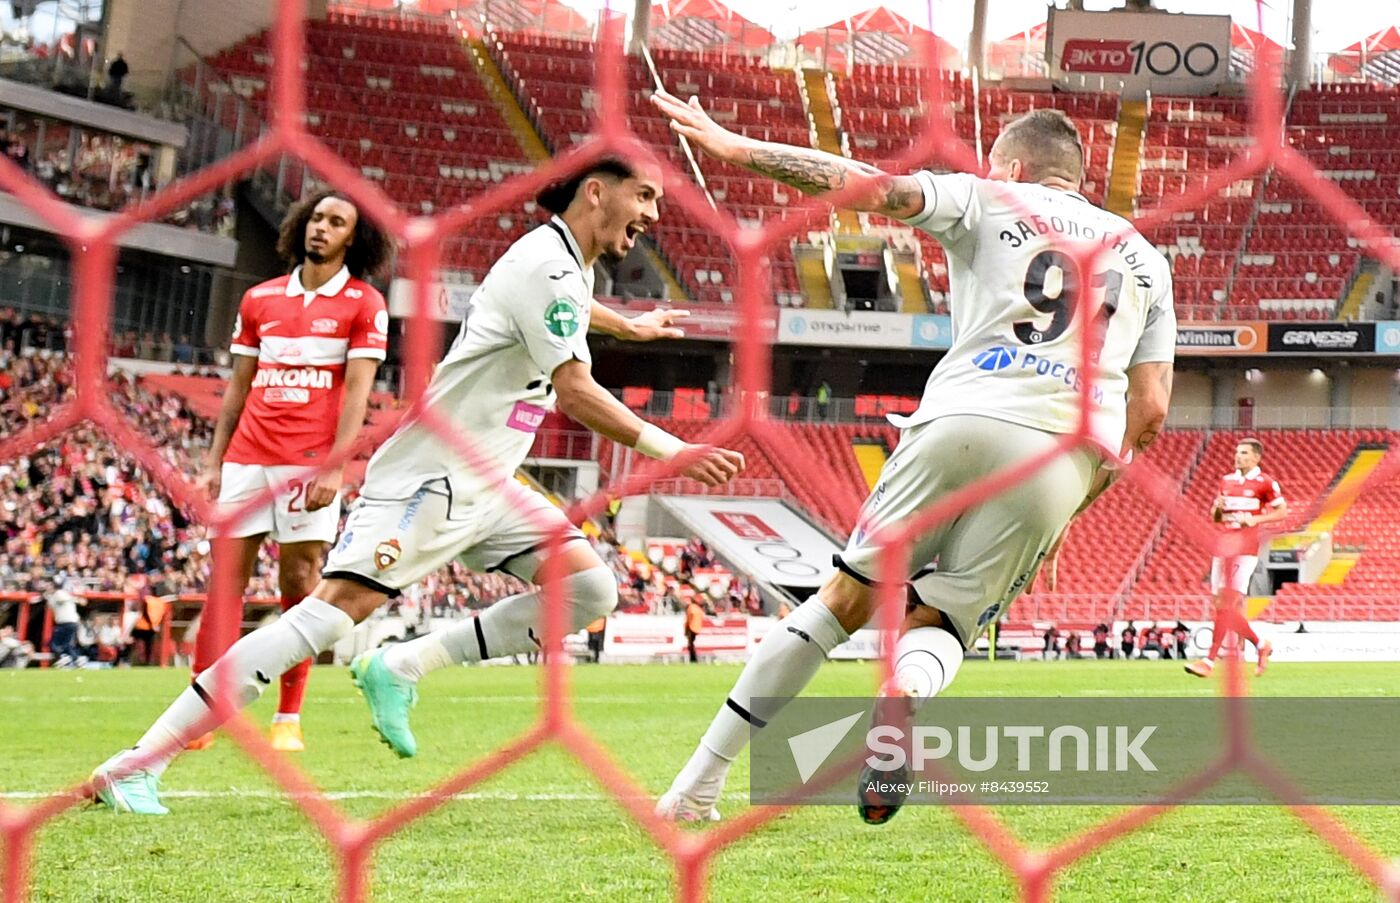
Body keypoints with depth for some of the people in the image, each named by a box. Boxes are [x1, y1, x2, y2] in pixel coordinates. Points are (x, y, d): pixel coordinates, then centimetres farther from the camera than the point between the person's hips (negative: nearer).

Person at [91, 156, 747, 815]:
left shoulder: (567, 262, 14)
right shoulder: (548, 267, -17)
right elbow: (577, 393, -23)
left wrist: (629, 326, 56)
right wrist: (670, 452, -22)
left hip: (487, 488, 10)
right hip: (429, 479, -10)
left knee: (589, 588, -4)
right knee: (337, 609, -21)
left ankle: (402, 668, 0)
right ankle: (135, 765, -20)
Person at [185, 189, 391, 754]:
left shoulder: (364, 304, 3)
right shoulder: (260, 299, 14)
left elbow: (356, 393, -4)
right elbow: (238, 386, 18)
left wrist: (335, 468, -13)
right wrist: (213, 461, 12)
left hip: (311, 465, -3)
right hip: (247, 458, 4)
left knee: (299, 589, -3)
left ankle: (288, 720, 4)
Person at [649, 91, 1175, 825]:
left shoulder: (990, 201, 17)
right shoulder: (1145, 260, 26)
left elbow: (874, 187, 5)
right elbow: (1150, 410, 18)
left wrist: (734, 148, 10)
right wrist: (1072, 503, 25)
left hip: (964, 419, -2)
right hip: (1069, 455, 2)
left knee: (847, 599, 11)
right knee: (939, 624, 12)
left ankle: (698, 785, 11)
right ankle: (906, 692, -28)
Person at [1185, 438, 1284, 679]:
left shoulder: (1265, 482, -1)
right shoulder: (1227, 481, 17)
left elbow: (1283, 512, -2)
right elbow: (1214, 516, 22)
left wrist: (1257, 519, -14)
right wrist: (1218, 507, 0)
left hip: (1245, 548, -7)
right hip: (1224, 545, 7)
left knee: (1226, 604, -14)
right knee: (1224, 606, 6)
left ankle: (1210, 661, -16)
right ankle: (1261, 645, 24)